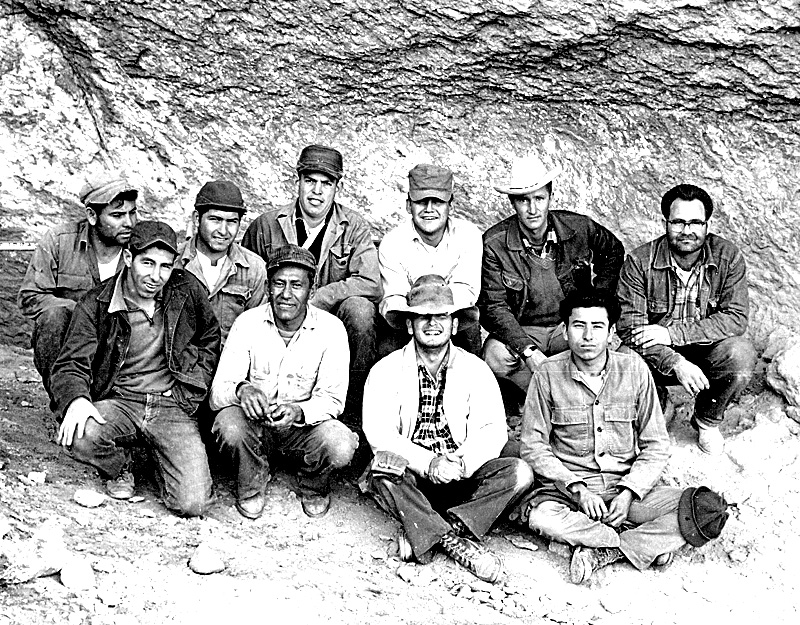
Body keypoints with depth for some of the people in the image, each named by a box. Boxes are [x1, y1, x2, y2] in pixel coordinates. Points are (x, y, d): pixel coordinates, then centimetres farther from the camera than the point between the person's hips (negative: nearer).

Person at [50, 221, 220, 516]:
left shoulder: (187, 290, 0)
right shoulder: (95, 305, -4)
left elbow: (210, 338, 17)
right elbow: (70, 364, -6)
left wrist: (194, 389, 7)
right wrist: (76, 399, -29)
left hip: (173, 406, 0)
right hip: (118, 402, 0)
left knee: (192, 504, -18)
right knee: (78, 436, -35)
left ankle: (163, 456, 18)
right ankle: (119, 468, 3)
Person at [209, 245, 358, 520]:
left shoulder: (331, 329, -11)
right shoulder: (247, 323, -10)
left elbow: (333, 399, -13)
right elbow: (217, 393, -14)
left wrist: (298, 411, -36)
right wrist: (241, 389, -39)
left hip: (304, 428, 0)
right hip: (255, 425, 1)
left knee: (341, 446, -32)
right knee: (229, 423, -33)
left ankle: (314, 486, 6)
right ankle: (252, 485, 0)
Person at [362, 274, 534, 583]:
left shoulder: (475, 370, 6)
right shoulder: (386, 370, 1)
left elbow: (493, 430, -3)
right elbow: (378, 433, -11)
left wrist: (461, 462, -23)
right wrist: (428, 463, -25)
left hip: (461, 477, 2)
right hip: (409, 478, -2)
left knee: (518, 473, -22)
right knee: (384, 463, -34)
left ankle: (426, 534, -27)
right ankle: (455, 541, -30)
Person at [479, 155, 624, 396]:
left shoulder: (580, 228, -7)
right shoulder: (494, 243, -13)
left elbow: (614, 252, 15)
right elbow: (494, 307, -14)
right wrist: (528, 351, -28)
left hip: (571, 325, 1)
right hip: (521, 331, -1)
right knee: (496, 355, -33)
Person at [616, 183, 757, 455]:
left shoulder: (728, 257, -10)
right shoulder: (639, 262, -14)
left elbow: (736, 318, -16)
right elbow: (630, 328, -18)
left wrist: (671, 332, -26)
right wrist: (676, 363, -34)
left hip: (706, 351, 1)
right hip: (657, 359, -1)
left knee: (741, 354, -30)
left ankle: (707, 420, 2)